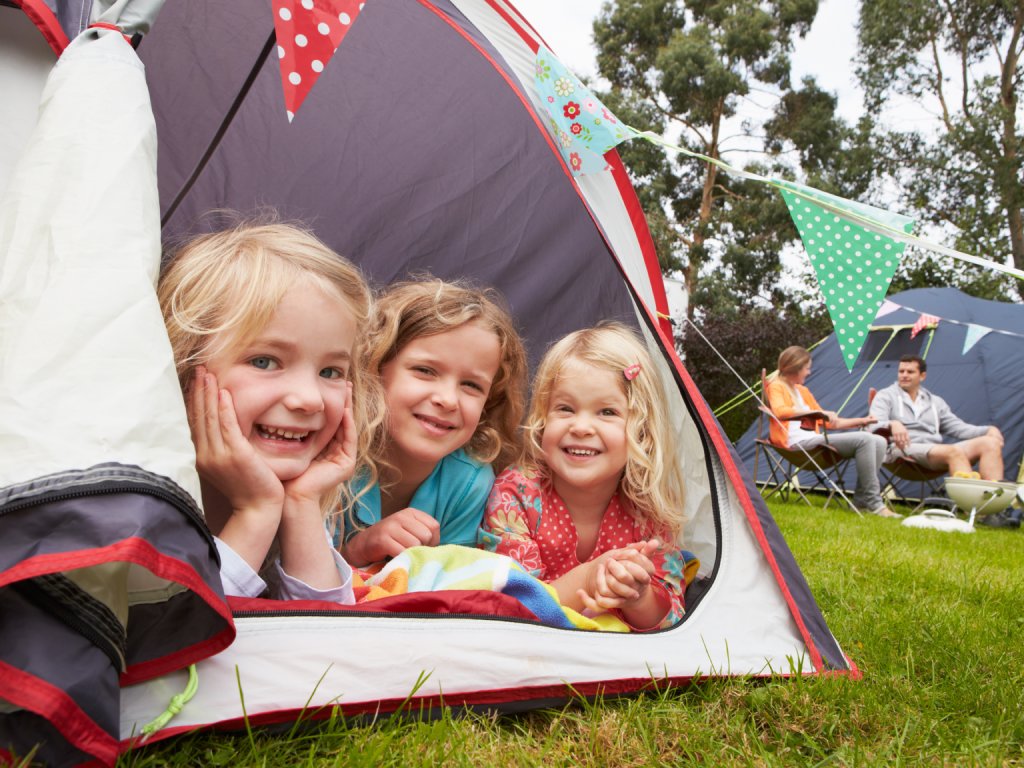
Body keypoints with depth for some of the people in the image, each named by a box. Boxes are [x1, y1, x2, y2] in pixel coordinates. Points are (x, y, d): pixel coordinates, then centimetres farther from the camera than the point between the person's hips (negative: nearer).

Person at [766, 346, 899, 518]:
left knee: (879, 441, -2)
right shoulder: (776, 387, 1)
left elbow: (829, 422, 30)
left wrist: (860, 421, 24)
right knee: (864, 439, -22)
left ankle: (861, 500, -3)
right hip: (798, 443, -9)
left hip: (813, 441, 9)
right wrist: (820, 412, -19)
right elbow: (780, 411, -22)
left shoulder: (802, 391, 26)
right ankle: (874, 503, -18)